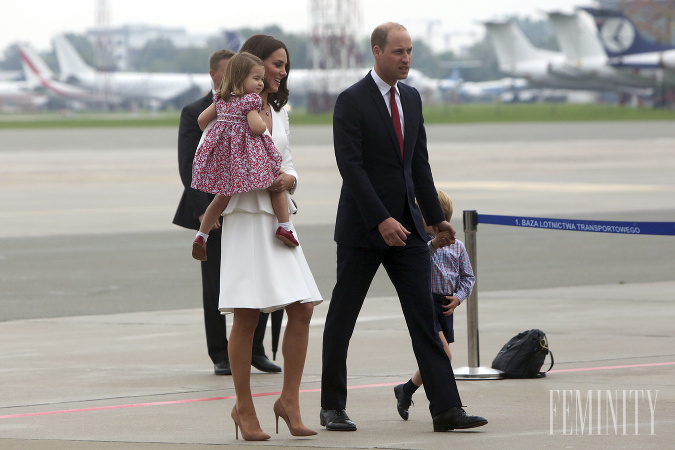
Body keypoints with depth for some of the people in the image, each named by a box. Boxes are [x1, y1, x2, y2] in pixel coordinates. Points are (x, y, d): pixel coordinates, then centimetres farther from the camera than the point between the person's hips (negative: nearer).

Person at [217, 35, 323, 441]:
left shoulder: (279, 113, 22)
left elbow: (289, 164, 19)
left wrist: (288, 179, -3)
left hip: (279, 218, 7)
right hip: (245, 216, -7)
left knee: (302, 310, -3)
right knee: (247, 315, -7)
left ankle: (290, 400, 6)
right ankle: (244, 407, 3)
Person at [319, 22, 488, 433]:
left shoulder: (411, 99, 11)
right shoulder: (352, 102, -10)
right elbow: (351, 167, -17)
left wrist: (436, 217, 13)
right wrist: (381, 221, -23)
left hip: (406, 225, 6)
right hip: (363, 229, -6)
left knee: (424, 316, -2)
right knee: (342, 318, 5)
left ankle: (447, 409, -7)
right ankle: (332, 407, 16)